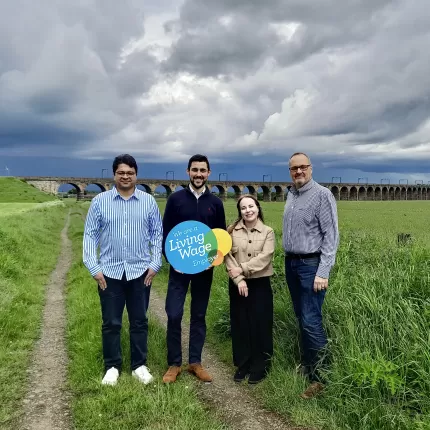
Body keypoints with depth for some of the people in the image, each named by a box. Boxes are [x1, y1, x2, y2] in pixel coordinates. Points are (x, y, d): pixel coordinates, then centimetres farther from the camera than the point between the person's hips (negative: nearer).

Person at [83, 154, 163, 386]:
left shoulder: (148, 201, 1)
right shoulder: (99, 201, -1)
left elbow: (157, 234, 4)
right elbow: (90, 235, 0)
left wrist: (155, 264, -2)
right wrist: (94, 268, -6)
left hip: (140, 271, 1)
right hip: (110, 272, 0)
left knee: (139, 321, 11)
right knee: (111, 323, 9)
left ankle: (139, 365, 25)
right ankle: (112, 367, 25)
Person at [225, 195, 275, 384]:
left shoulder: (267, 232, -1)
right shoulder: (232, 231, 1)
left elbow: (265, 257, -12)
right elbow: (228, 256, -5)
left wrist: (243, 269, -18)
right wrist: (238, 279, -15)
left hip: (260, 284, -1)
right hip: (238, 284, 2)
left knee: (260, 326, 5)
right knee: (239, 325, 10)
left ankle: (259, 367, 20)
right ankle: (242, 365, 26)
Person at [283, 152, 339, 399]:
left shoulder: (322, 195, -10)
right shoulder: (290, 195, 12)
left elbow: (331, 235, -14)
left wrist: (323, 272, -19)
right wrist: (289, 260, 11)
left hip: (311, 264, -7)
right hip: (291, 263, 7)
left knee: (311, 321, -8)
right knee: (301, 318, 14)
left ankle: (322, 376, 3)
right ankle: (307, 364, 27)